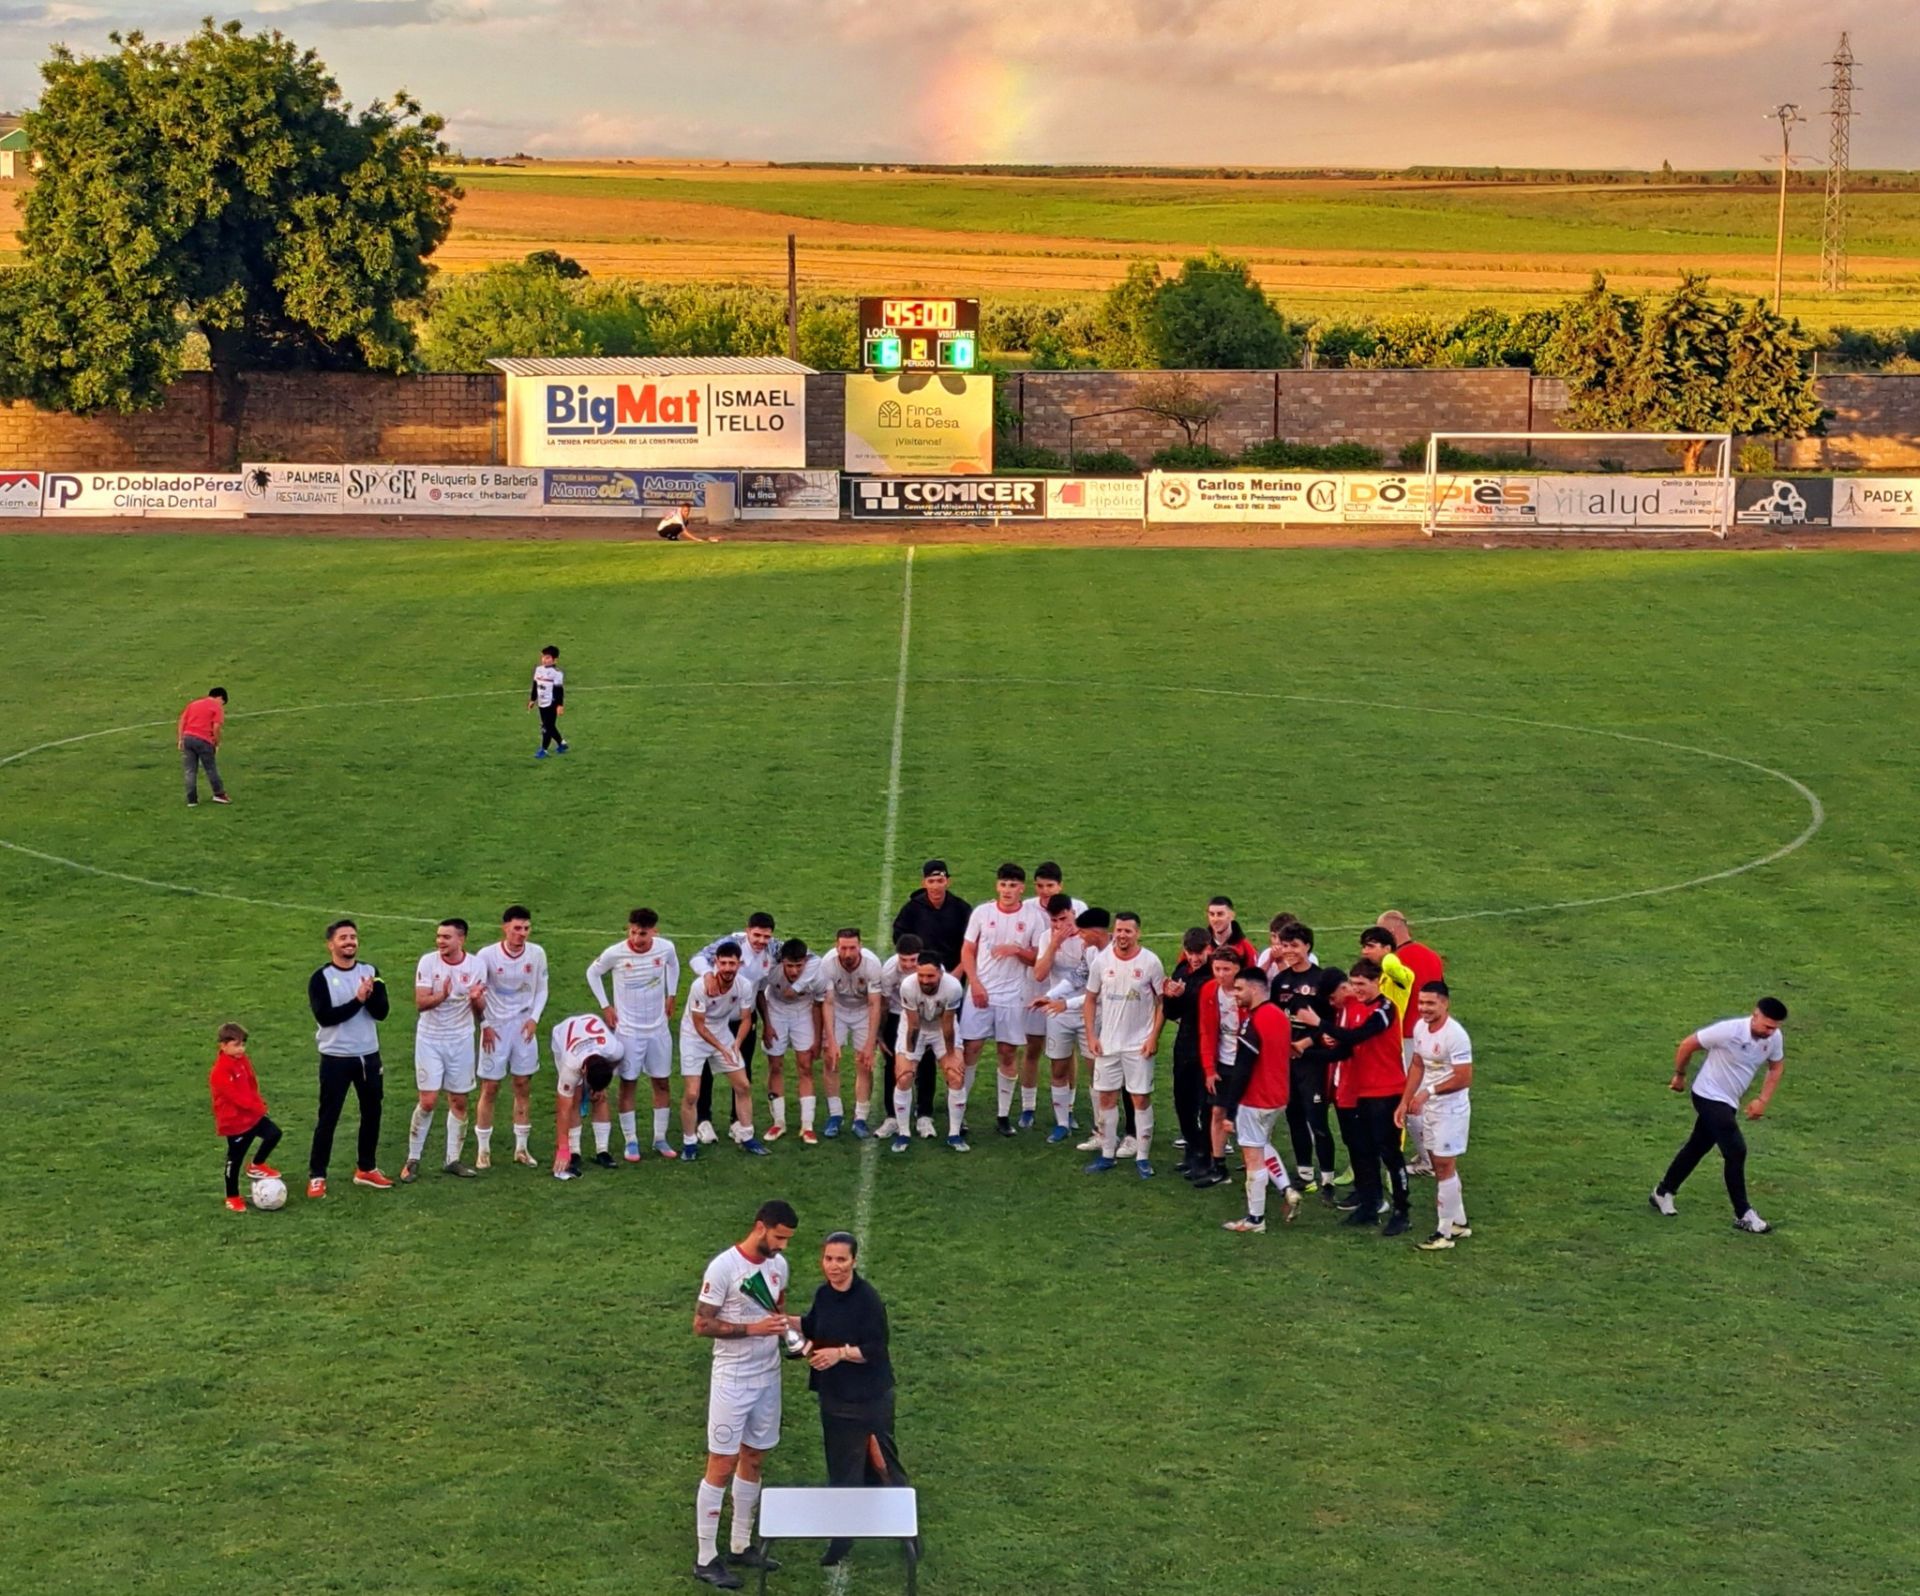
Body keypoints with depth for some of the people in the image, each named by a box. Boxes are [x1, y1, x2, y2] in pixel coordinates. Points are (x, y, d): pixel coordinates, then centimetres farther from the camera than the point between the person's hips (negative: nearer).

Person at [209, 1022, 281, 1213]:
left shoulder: (243, 1061, 4)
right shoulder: (220, 1072, -22)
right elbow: (235, 1096, -25)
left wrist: (259, 1103, 1)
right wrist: (257, 1106, -22)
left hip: (252, 1115, 7)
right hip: (234, 1121, -7)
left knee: (274, 1133, -5)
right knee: (235, 1159, 4)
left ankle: (256, 1166, 18)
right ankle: (232, 1198, 19)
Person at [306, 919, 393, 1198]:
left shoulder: (370, 973, 4)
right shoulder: (320, 978, -9)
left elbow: (381, 1012, -5)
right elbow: (324, 1016, -20)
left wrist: (371, 994, -23)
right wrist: (358, 1001, -21)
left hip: (369, 1054, 5)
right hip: (336, 1057, -5)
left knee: (372, 1113, 13)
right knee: (328, 1118, -2)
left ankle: (366, 1169, 28)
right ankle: (316, 1175, 6)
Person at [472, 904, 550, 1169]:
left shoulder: (537, 954, -5)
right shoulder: (487, 956, -14)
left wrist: (534, 1018, -4)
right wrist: (484, 1025, -7)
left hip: (524, 1026, 3)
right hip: (495, 1028, -3)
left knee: (523, 1087, 8)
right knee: (490, 1088, 1)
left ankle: (521, 1147, 18)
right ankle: (484, 1150, 11)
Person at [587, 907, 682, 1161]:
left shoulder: (666, 948, -11)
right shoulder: (615, 954, -18)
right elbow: (593, 973, 0)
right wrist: (605, 1006, -2)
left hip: (658, 1028, 3)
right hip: (628, 1030, -3)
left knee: (661, 1083, 8)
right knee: (628, 1085, 2)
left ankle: (660, 1139, 20)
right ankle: (631, 1142, 12)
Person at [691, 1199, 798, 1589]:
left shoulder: (779, 1263, 3)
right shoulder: (724, 1268, -19)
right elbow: (701, 1325, -16)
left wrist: (784, 1325, -3)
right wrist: (753, 1328, -25)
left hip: (768, 1377, 7)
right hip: (732, 1381, -7)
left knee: (754, 1460, 15)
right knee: (722, 1467, -1)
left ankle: (741, 1545, 28)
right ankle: (706, 1558, 7)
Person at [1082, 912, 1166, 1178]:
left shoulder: (1150, 962, -9)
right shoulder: (1101, 960, -2)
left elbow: (1162, 1001, -3)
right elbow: (1091, 999, 7)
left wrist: (1154, 1037, -9)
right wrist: (1091, 1035, 0)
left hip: (1139, 1044, -3)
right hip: (1107, 1043, 3)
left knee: (1141, 1098, 1)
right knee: (1105, 1097, 7)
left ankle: (1143, 1157, 9)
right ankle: (1106, 1154, 18)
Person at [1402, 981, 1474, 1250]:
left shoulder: (1455, 1035, -23)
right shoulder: (1420, 1027, 2)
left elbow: (1464, 1078, -24)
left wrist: (1429, 1091, -22)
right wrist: (1405, 1101, 11)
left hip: (1450, 1109, -8)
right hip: (1430, 1107, 8)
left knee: (1444, 1167, -2)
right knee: (1440, 1164, 16)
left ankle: (1445, 1232, 7)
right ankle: (1459, 1223, 29)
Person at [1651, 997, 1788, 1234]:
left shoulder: (1775, 1038, -10)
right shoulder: (1728, 1031, -28)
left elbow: (1776, 1067, 11)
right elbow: (1687, 1044, -16)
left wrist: (1763, 1100, -1)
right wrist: (1680, 1076, -2)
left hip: (1728, 1102, 7)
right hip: (1709, 1096, -7)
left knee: (1697, 1147, 19)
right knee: (1736, 1151, -14)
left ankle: (1663, 1193, 36)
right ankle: (1743, 1215, -4)